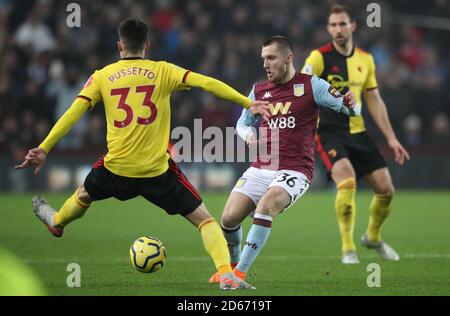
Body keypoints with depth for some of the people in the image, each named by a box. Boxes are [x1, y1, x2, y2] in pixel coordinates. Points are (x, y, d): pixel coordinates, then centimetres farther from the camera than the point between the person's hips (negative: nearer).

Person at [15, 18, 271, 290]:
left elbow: (73, 113, -2)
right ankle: (226, 275, -12)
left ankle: (57, 222, 64)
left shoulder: (102, 77, 4)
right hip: (157, 171, -2)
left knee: (84, 195, 36)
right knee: (203, 218, 5)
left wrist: (43, 149, -2)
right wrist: (248, 103, -12)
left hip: (116, 168, 2)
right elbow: (207, 83, -12)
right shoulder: (162, 71, -1)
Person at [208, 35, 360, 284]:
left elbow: (352, 110, -3)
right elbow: (242, 123, 25)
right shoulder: (258, 90, 12)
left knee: (266, 205, -31)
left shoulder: (310, 85, -2)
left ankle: (240, 271, -23)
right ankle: (231, 263, 22)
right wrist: (248, 135, 1)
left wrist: (350, 104, -29)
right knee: (229, 218, -9)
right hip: (260, 169, 5)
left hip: (294, 171, -5)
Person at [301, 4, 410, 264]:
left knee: (386, 188, 1)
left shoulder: (365, 59, 7)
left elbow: (374, 101, 14)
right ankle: (348, 249, -14)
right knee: (347, 180, -28)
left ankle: (373, 237, 30)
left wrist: (391, 138, 11)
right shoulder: (319, 57, -10)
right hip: (329, 132, -5)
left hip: (357, 132, 5)